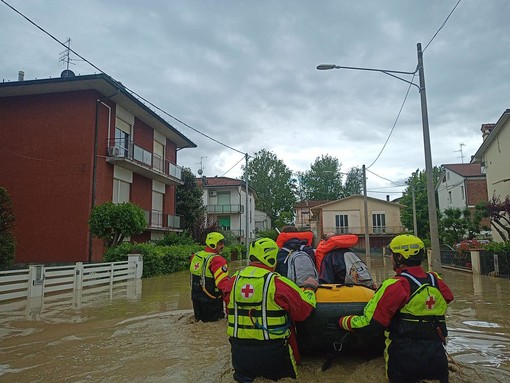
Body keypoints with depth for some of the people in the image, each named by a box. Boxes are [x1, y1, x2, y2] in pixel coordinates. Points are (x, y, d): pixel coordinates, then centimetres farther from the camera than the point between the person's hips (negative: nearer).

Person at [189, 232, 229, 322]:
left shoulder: (195, 256, 5)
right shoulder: (216, 260, -21)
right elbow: (223, 282, -29)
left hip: (196, 297, 8)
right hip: (211, 301, -7)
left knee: (200, 321, 21)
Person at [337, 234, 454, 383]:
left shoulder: (395, 286, -18)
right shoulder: (436, 282, 0)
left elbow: (370, 322, -19)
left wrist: (343, 321, -2)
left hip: (406, 359, -5)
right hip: (436, 358, 5)